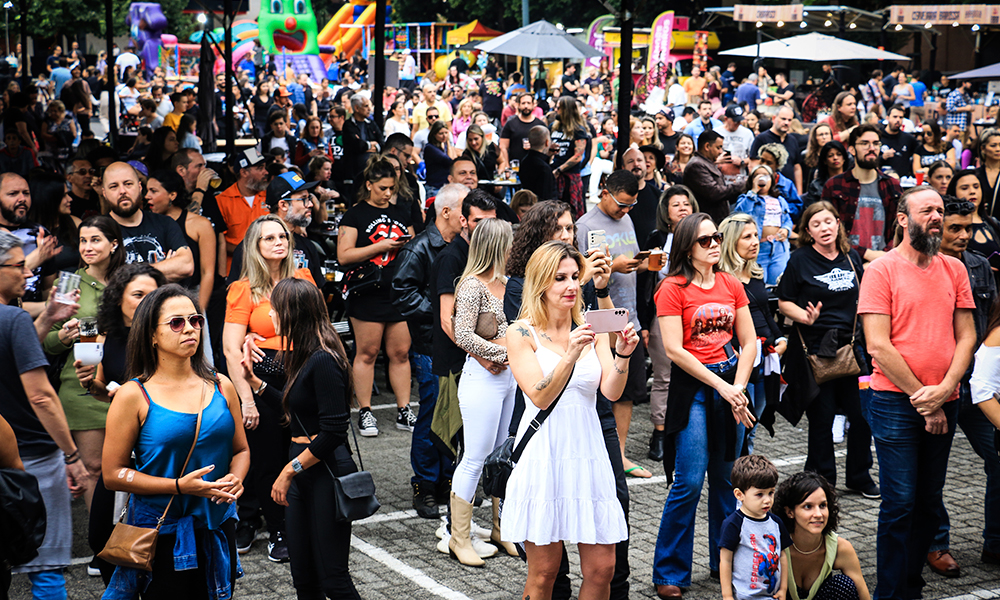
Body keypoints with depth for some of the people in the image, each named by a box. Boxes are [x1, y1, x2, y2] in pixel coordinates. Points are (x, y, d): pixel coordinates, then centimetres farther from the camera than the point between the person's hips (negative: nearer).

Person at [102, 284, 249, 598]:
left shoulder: (221, 386, 4)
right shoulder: (134, 396, -8)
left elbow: (241, 450, 14)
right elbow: (113, 474, -9)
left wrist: (235, 479, -10)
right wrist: (180, 486, -19)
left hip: (218, 526, 4)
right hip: (161, 533, -4)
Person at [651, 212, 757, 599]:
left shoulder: (731, 285, 10)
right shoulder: (673, 288, -6)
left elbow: (749, 342, 10)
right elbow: (674, 350, -11)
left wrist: (738, 386, -4)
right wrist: (721, 387, -12)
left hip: (731, 382, 5)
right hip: (692, 385, -5)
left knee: (727, 478, 10)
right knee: (689, 483, -7)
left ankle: (725, 561, 24)